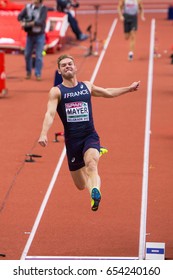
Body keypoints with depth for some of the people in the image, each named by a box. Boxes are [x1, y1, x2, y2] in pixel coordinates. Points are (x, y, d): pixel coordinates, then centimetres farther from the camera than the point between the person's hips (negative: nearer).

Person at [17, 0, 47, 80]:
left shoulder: (43, 8, -12)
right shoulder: (28, 7, -2)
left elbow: (41, 21, -22)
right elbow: (20, 16, -5)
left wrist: (28, 23, -25)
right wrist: (23, 23, -26)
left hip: (39, 35, -3)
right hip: (30, 35, 3)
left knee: (39, 55, -6)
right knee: (27, 54, 5)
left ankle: (38, 74, 1)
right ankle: (28, 72, 22)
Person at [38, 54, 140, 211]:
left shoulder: (87, 86, 12)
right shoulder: (56, 91, -1)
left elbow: (108, 93, 31)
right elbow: (50, 113, -15)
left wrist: (129, 88, 35)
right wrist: (44, 134, -31)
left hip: (90, 136, 0)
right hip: (72, 140, 0)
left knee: (91, 163, -33)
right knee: (81, 185, 9)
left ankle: (95, 192, -60)